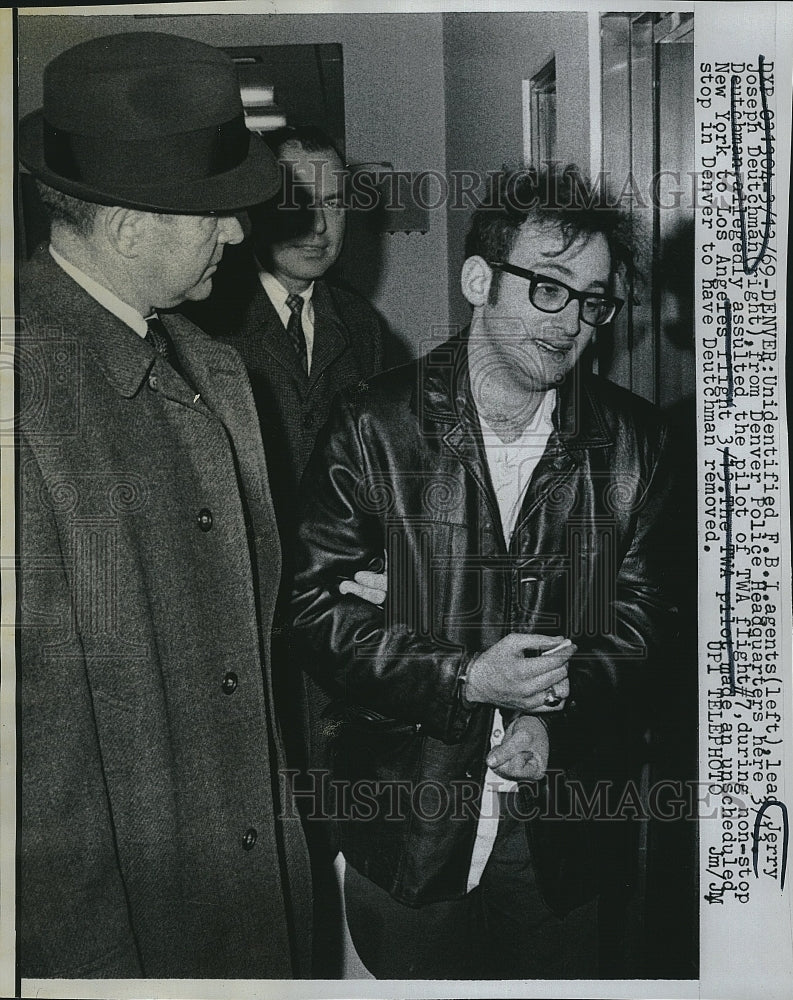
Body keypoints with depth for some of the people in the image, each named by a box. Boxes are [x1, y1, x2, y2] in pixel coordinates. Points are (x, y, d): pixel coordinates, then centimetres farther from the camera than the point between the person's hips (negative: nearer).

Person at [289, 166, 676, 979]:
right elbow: (313, 606, -10)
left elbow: (642, 614, 3)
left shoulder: (631, 440, -1)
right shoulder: (374, 428, -9)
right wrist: (464, 678, -19)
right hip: (406, 826, -1)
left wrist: (562, 713, -14)